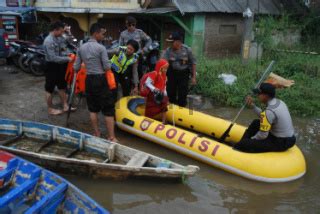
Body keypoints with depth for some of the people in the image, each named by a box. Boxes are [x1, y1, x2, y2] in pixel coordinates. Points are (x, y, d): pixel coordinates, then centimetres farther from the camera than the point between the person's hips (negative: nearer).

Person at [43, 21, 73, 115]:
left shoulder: (57, 38, 5)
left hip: (58, 65, 9)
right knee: (50, 89, 4)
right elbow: (53, 58, -28)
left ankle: (65, 106, 26)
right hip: (51, 66, -9)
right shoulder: (48, 41, -24)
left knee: (62, 86, 16)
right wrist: (67, 59, -23)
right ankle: (50, 109, 15)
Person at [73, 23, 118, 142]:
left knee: (93, 108, 15)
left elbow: (76, 67, 7)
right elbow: (107, 67, -12)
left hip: (89, 80, 6)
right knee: (108, 109, 0)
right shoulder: (101, 48, -12)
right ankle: (111, 137, 2)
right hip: (100, 80, -6)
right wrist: (108, 64, 10)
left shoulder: (81, 48, 6)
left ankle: (97, 133, 23)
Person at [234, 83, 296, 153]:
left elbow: (263, 135, -22)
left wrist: (251, 139, -4)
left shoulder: (269, 111, -27)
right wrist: (252, 105, 6)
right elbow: (264, 117, 14)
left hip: (281, 143, -10)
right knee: (256, 123, 20)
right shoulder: (279, 102, 1)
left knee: (244, 144, -15)